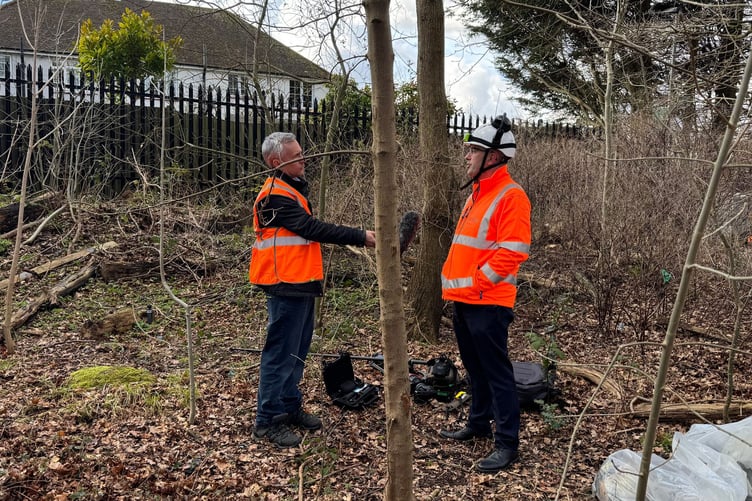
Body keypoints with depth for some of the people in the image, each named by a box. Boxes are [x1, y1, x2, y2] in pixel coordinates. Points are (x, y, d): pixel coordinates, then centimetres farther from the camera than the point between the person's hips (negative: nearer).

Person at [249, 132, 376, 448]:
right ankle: (267, 421, 4)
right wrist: (360, 237, -19)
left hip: (300, 286, 10)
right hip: (286, 288, -10)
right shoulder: (276, 196, -16)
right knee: (281, 353, -5)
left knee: (297, 351, 16)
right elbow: (312, 229, -22)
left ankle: (290, 407, 28)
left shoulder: (292, 190, 17)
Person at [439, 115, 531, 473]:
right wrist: (453, 281, 15)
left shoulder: (510, 196, -14)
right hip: (463, 299, 10)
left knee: (496, 372, -3)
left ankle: (507, 443, 6)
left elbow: (512, 251, -21)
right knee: (474, 367, 20)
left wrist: (477, 282, -18)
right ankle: (479, 423, 34)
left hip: (487, 302, -9)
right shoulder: (477, 193, 17)